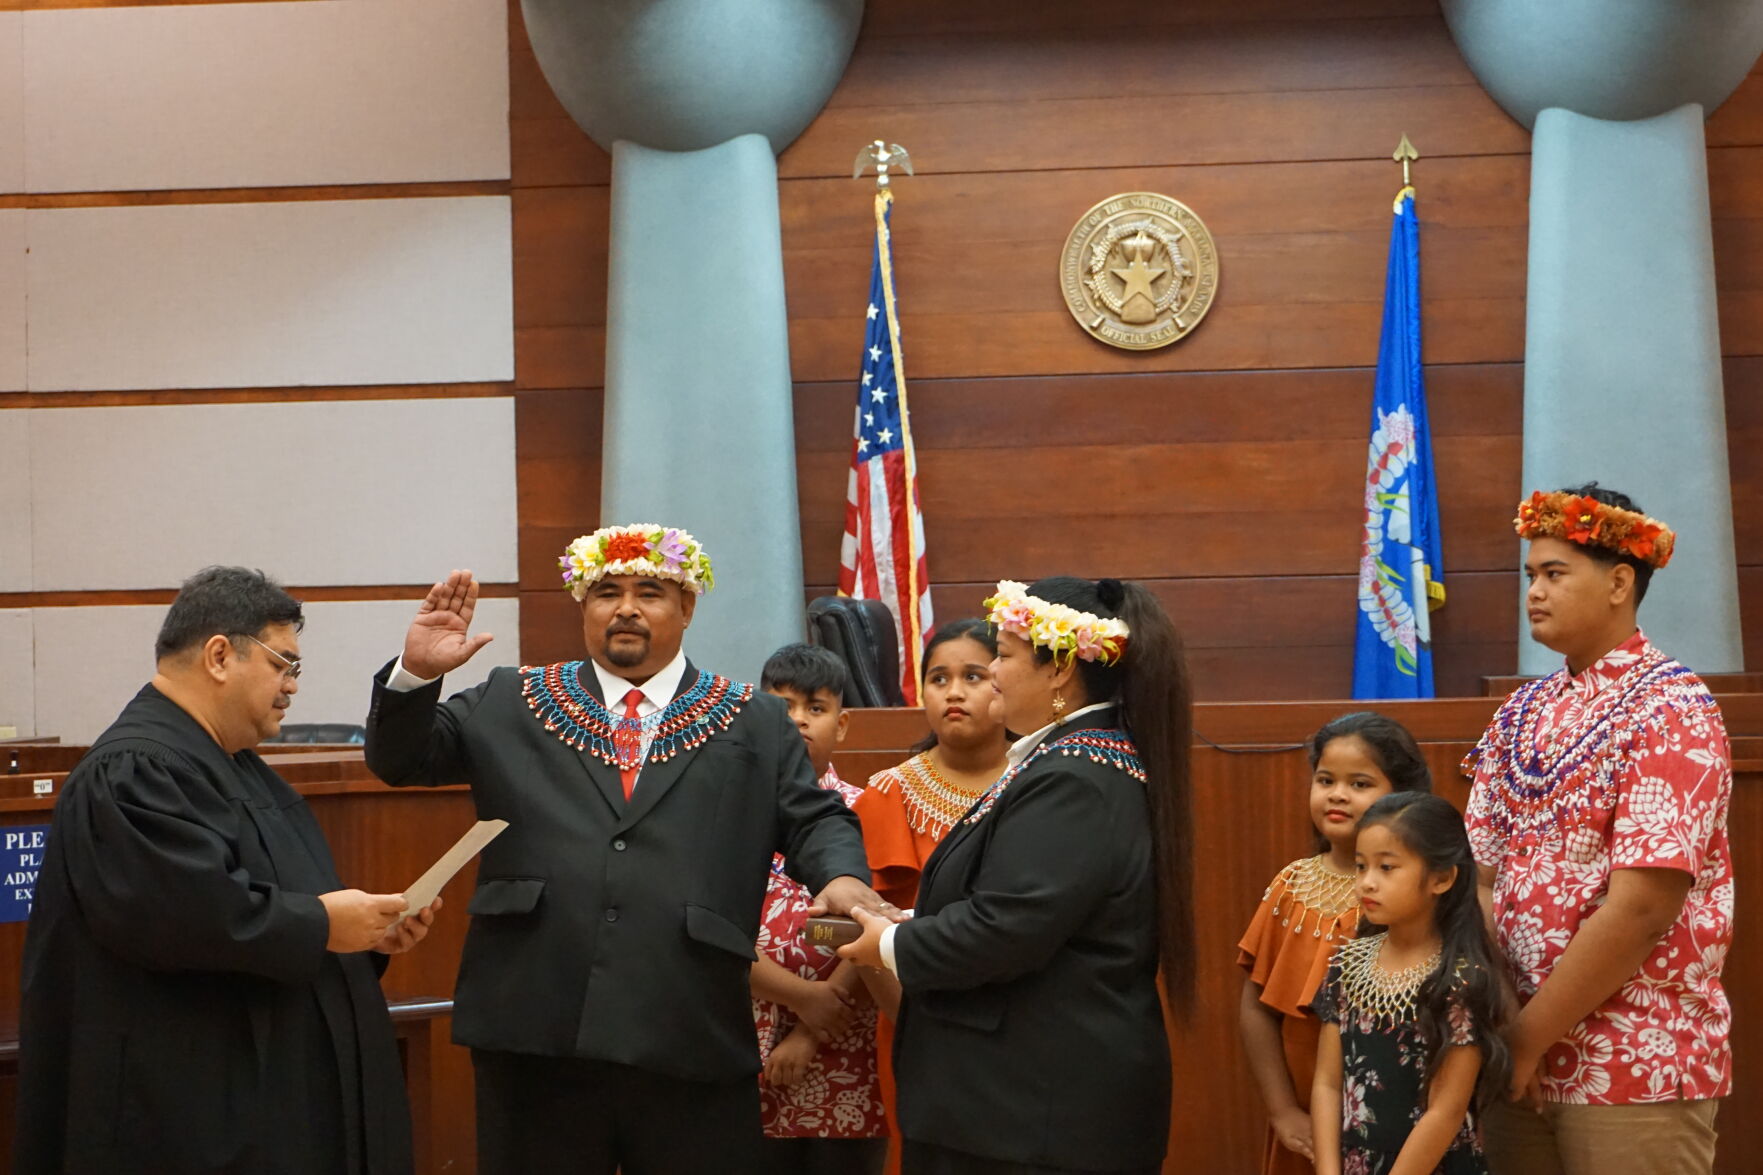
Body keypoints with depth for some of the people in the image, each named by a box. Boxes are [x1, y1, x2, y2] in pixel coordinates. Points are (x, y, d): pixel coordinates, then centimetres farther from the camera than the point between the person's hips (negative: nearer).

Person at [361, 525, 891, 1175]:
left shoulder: (754, 723, 13)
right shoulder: (509, 705, 14)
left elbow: (813, 819, 8)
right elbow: (400, 757, 11)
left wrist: (842, 877, -14)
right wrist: (417, 673, -8)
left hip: (693, 1045, 0)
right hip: (535, 1035, 1)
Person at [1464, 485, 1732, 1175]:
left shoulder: (1672, 712, -11)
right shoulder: (1522, 715, 9)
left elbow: (1640, 909, -19)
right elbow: (1484, 876, 7)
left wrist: (1529, 1038, -16)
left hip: (1636, 1067, -6)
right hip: (1523, 1061, 6)